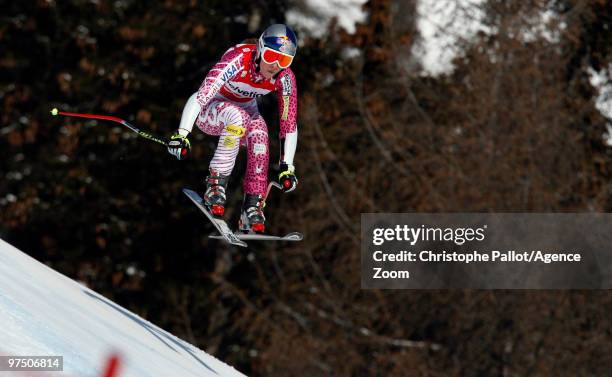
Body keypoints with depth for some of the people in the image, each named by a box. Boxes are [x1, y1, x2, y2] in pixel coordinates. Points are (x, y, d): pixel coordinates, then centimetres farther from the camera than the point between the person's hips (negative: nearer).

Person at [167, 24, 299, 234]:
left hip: (247, 111, 4)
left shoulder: (285, 78, -19)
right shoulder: (238, 60, -34)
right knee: (237, 117, -38)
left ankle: (252, 208, -29)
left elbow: (289, 124, -10)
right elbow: (201, 96, -42)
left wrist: (287, 168, -15)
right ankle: (215, 186, -32)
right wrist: (181, 135, -52)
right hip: (210, 111, -4)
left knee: (259, 132, -31)